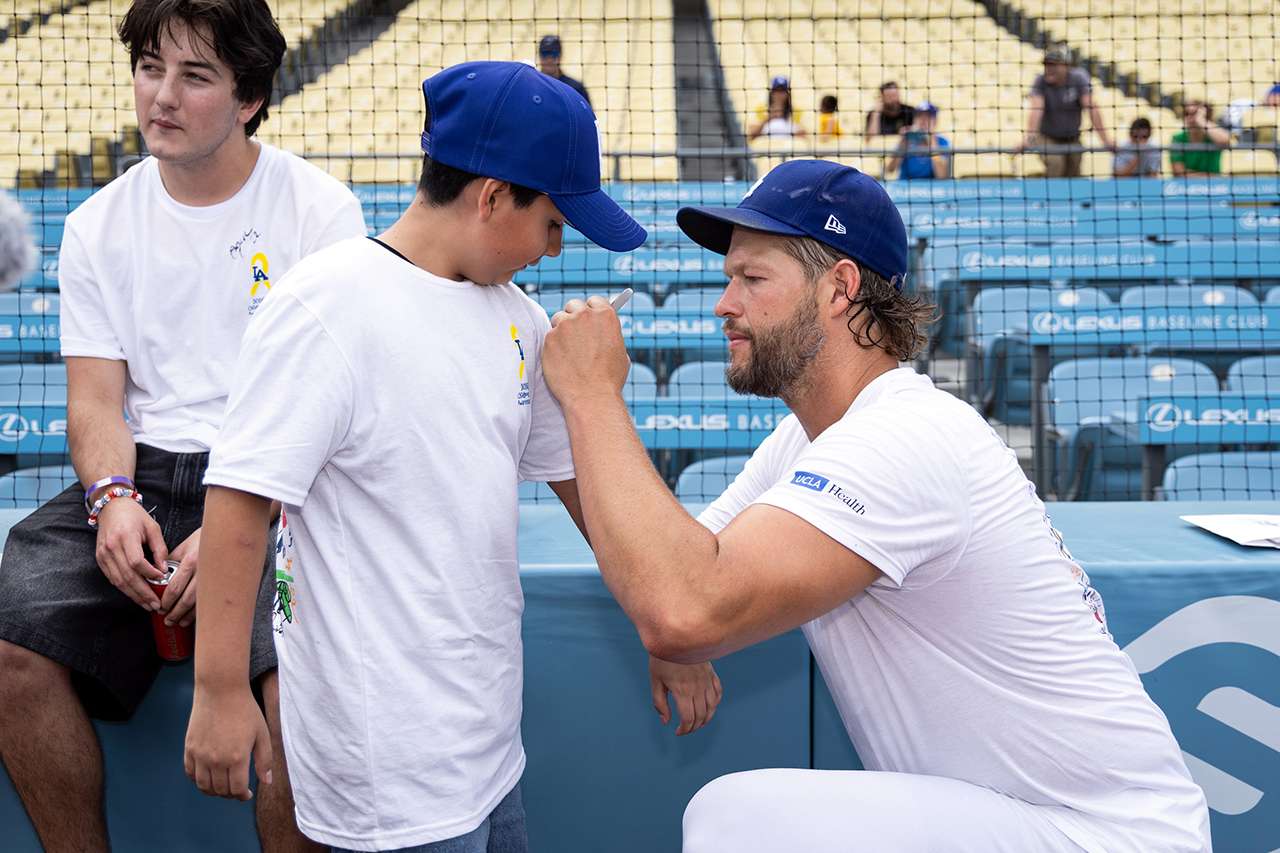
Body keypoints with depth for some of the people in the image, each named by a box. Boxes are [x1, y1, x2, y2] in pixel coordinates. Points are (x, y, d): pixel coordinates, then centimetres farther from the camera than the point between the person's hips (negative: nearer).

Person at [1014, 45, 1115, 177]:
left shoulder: (1078, 78, -13)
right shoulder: (1040, 81, -15)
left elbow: (1092, 108, -21)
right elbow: (1036, 109, -30)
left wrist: (1105, 139, -29)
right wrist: (1029, 137, -46)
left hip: (1073, 140, 2)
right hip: (1048, 138, -2)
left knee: (1073, 176, 3)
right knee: (1055, 165, -27)